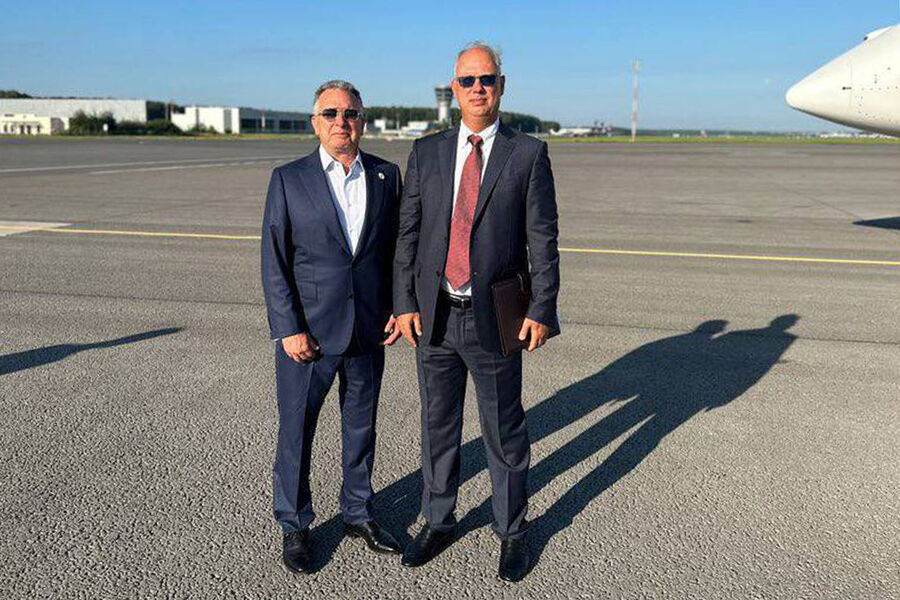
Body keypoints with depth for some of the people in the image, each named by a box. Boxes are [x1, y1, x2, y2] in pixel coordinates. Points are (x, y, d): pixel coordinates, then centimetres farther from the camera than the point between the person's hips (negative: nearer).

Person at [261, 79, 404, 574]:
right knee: (296, 428, 8)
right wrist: (288, 328, -11)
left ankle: (358, 513, 35)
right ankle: (294, 525, 27)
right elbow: (273, 259, -6)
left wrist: (398, 307, 1)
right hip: (307, 330, -2)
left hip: (369, 330, 3)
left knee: (361, 425, 16)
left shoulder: (386, 176, 4)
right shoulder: (289, 179, -3)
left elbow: (395, 249, 10)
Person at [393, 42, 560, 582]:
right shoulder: (427, 152, 6)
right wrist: (404, 303, 0)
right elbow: (408, 233, 6)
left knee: (505, 431, 10)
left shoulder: (529, 154, -2)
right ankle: (439, 522, 36)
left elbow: (543, 239, -5)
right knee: (438, 426, 16)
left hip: (495, 320, -3)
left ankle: (513, 533, 30)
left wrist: (543, 311, -11)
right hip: (434, 317, 3)